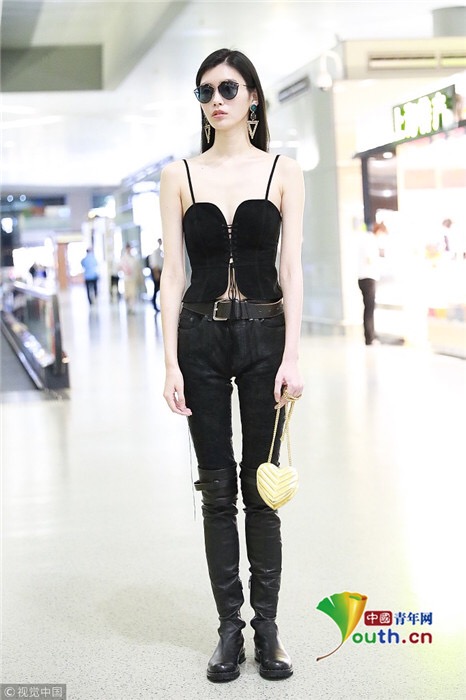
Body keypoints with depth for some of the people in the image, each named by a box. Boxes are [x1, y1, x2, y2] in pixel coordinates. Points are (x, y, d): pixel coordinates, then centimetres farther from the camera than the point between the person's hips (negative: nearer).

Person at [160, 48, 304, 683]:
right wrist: (171, 362, -5)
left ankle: (267, 627, 14)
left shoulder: (283, 173, 3)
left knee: (261, 487, 4)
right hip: (200, 337, 1)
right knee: (217, 489, 6)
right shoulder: (179, 175, 5)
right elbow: (173, 273, 2)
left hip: (263, 333, -1)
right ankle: (230, 627, 16)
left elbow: (291, 269, -1)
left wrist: (291, 356, -9)